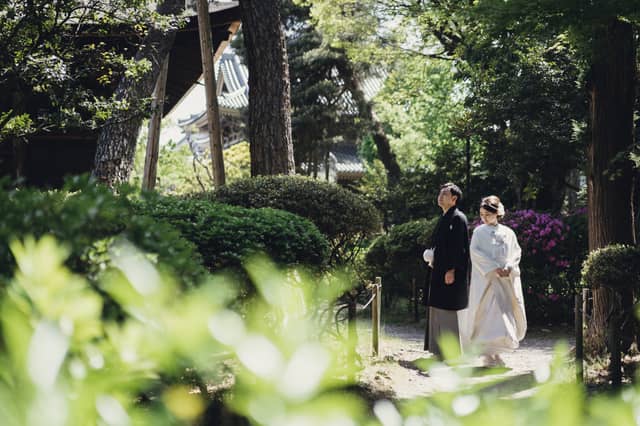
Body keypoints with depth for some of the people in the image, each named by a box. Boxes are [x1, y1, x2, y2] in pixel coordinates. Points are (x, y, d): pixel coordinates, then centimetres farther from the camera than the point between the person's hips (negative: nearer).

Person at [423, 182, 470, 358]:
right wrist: (431, 256, 9)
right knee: (438, 309, 11)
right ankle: (441, 351, 18)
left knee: (449, 310, -8)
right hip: (439, 271, 10)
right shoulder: (444, 219, 17)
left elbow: (458, 247, -18)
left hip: (452, 272, -10)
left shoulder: (458, 218, -11)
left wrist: (451, 270, -22)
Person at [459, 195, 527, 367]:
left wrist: (509, 267, -11)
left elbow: (516, 252, 8)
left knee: (508, 312, 2)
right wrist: (494, 268, -16)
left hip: (507, 280, 3)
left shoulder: (508, 233, 10)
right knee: (488, 313, -10)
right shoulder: (479, 232, 2)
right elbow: (475, 252, -8)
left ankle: (495, 351, 14)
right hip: (485, 278, -3)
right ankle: (488, 353, -7)